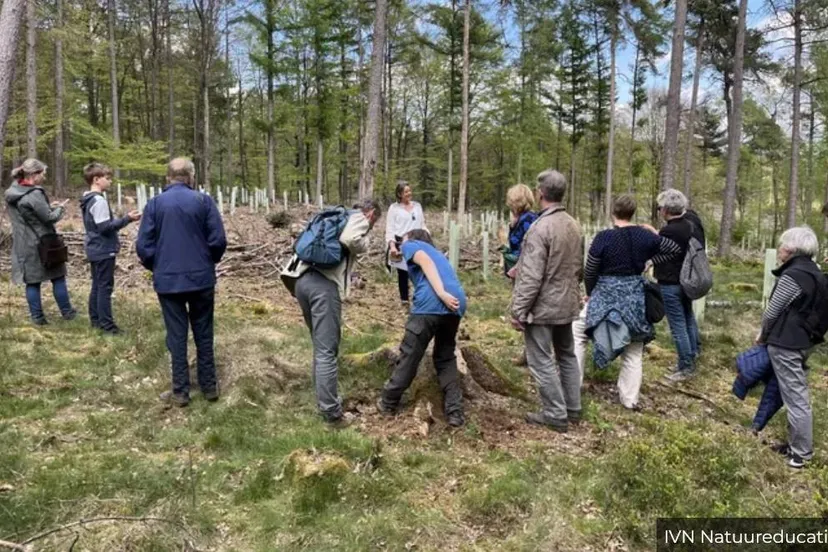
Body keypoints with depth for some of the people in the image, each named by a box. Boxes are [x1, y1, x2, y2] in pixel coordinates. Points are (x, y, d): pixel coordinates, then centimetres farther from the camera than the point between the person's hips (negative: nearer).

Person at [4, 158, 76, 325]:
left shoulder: (12, 193, 8)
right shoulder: (34, 194, -19)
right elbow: (49, 218, -15)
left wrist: (49, 206, 11)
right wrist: (60, 209, 3)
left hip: (23, 246, 7)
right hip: (41, 245, -7)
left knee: (32, 282, 9)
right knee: (57, 278, 8)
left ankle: (37, 317, 13)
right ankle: (66, 312, 16)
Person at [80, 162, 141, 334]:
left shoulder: (88, 200, 12)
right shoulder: (99, 201, -19)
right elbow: (105, 227, -23)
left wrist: (122, 219, 15)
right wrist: (127, 219, -22)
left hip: (95, 250, 10)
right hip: (103, 250, -10)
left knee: (97, 286, 15)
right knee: (105, 287, -5)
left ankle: (96, 319, 22)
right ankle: (107, 324, -2)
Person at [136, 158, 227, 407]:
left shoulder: (154, 203, -1)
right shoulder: (204, 200, -5)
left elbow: (143, 246, -3)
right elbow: (218, 240, -8)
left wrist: (156, 267, 16)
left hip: (168, 280, 1)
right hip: (201, 277, 0)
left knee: (177, 335, 8)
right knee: (203, 333, 12)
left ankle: (180, 391, 14)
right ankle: (209, 386, 20)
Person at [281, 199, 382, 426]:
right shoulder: (360, 218, 8)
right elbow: (349, 239, -15)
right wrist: (364, 244, 6)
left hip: (301, 279, 8)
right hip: (324, 284, -8)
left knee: (320, 345, 20)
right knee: (327, 350, -5)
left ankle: (324, 398, 28)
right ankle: (331, 411, -1)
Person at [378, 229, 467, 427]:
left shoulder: (410, 245, 19)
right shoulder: (437, 252, 38)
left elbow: (425, 261, -3)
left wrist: (442, 294, -14)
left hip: (430, 304, -6)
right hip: (456, 305, 6)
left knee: (409, 356, 9)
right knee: (446, 358, 21)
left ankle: (388, 403, 25)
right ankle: (455, 412, 14)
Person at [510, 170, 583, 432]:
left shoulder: (541, 227, -21)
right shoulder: (573, 225, 4)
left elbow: (531, 276, -23)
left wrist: (518, 310, -16)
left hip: (543, 306, -8)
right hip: (567, 303, 8)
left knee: (542, 361, 3)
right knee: (567, 356, 19)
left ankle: (555, 415, 10)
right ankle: (573, 409, 29)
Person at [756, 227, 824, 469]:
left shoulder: (792, 275, -19)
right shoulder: (813, 271, 9)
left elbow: (773, 310, -12)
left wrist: (763, 334, 6)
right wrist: (771, 333, 17)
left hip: (786, 343, -10)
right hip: (804, 340, 10)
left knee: (795, 398, -1)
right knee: (795, 394, 17)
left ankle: (802, 452, 8)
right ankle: (796, 443, 28)